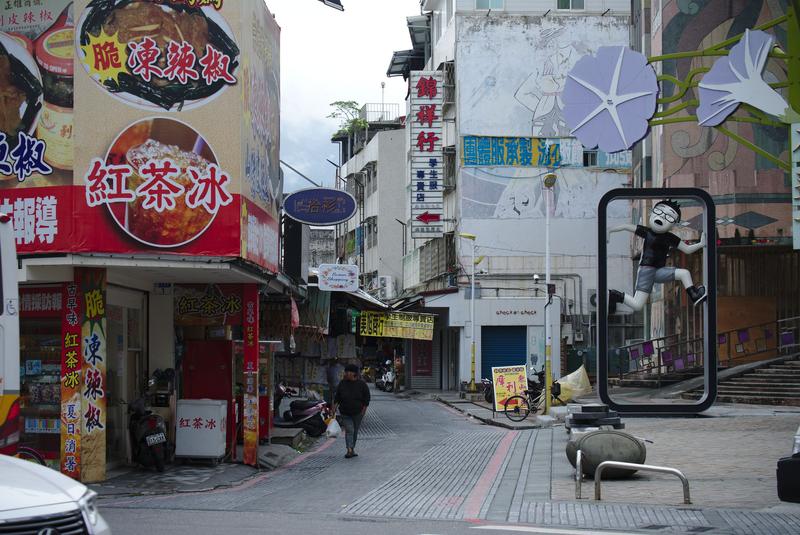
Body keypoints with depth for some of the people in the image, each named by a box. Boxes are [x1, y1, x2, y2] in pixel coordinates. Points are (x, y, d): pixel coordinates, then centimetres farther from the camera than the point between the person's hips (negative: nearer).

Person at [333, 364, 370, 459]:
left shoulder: (362, 385, -7)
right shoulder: (342, 384, -1)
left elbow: (366, 399, -2)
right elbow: (337, 398, 3)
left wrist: (363, 411, -8)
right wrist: (334, 409, -6)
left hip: (357, 413, 0)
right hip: (345, 413, 0)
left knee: (355, 431, 9)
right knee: (349, 430, -13)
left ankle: (352, 450, 22)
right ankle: (350, 450, -21)